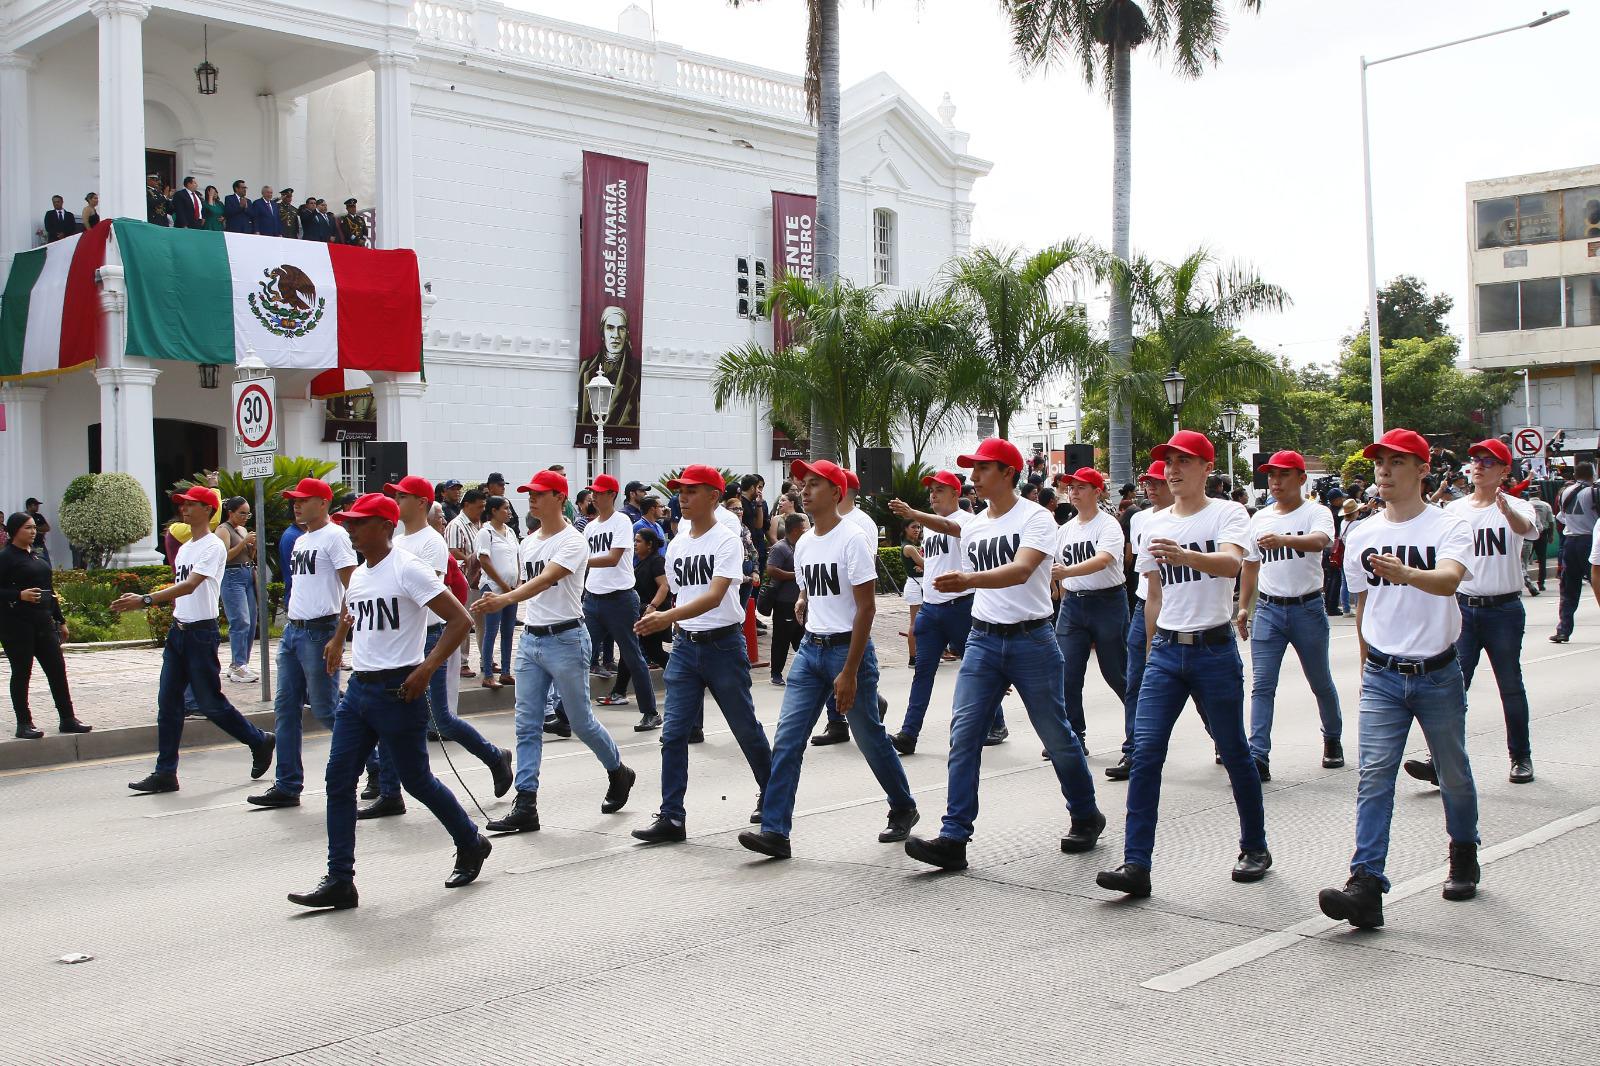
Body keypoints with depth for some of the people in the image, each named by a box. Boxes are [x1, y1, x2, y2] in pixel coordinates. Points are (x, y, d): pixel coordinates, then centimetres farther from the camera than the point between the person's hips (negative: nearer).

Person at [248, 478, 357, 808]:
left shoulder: (334, 536, -9)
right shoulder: (300, 540, 18)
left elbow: (352, 587, -16)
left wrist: (339, 636, -22)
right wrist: (294, 626, 17)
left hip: (319, 631, -9)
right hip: (293, 631, 9)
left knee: (325, 709, -4)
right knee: (285, 709, 7)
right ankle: (288, 786, 12)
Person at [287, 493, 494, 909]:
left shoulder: (407, 569, -13)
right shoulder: (358, 575, 12)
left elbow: (460, 619, -17)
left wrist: (427, 669, -22)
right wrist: (337, 641, 20)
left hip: (398, 691, -8)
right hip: (358, 688, 8)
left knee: (416, 780, 4)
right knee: (339, 779, 0)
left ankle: (471, 845, 27)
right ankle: (339, 882, 4)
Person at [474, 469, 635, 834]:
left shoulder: (573, 542, -12)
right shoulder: (527, 543, 13)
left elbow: (545, 580, -28)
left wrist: (505, 599, -42)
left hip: (566, 639, -7)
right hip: (530, 639, 7)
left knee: (580, 721, 4)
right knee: (527, 725, 1)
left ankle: (618, 773, 30)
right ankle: (525, 807, 1)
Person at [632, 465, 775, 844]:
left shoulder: (726, 541, -12)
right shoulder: (676, 545, 8)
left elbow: (714, 596, -25)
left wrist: (667, 617, -36)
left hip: (723, 644, -5)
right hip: (685, 645, 5)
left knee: (745, 728, 8)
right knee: (673, 733, -2)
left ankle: (770, 796, 30)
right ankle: (671, 817, 1)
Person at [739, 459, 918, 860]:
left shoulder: (851, 540, -13)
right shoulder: (803, 543, 10)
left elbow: (866, 607, -16)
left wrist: (849, 672, -19)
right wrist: (802, 604, 6)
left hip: (848, 647, -7)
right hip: (811, 647, 7)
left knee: (870, 738, 7)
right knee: (787, 739, -5)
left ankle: (904, 809, 29)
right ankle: (775, 830, -5)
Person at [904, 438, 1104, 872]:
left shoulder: (1036, 518, -9)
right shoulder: (972, 528, 12)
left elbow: (1022, 570, -26)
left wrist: (968, 580, -40)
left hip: (1031, 639, -5)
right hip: (983, 640, 5)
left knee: (1056, 735, 6)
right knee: (963, 734, -7)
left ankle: (1087, 817, 29)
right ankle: (954, 839, -7)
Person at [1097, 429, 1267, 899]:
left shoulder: (1227, 513, -5)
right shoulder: (1154, 524, 11)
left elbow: (1231, 563, -26)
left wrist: (1184, 556, -44)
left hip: (1215, 649, -4)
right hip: (1166, 649, 4)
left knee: (1234, 752, 7)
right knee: (1145, 751, -7)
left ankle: (1255, 847, 27)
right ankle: (1136, 864, -8)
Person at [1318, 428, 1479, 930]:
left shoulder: (1449, 526, -8)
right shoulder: (1360, 535, 4)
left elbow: (1449, 579, -29)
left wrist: (1405, 573, -49)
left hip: (1438, 674, -2)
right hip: (1382, 676, 2)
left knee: (1454, 774, 13)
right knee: (1374, 775, -10)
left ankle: (1463, 857, 39)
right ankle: (1366, 885, -16)